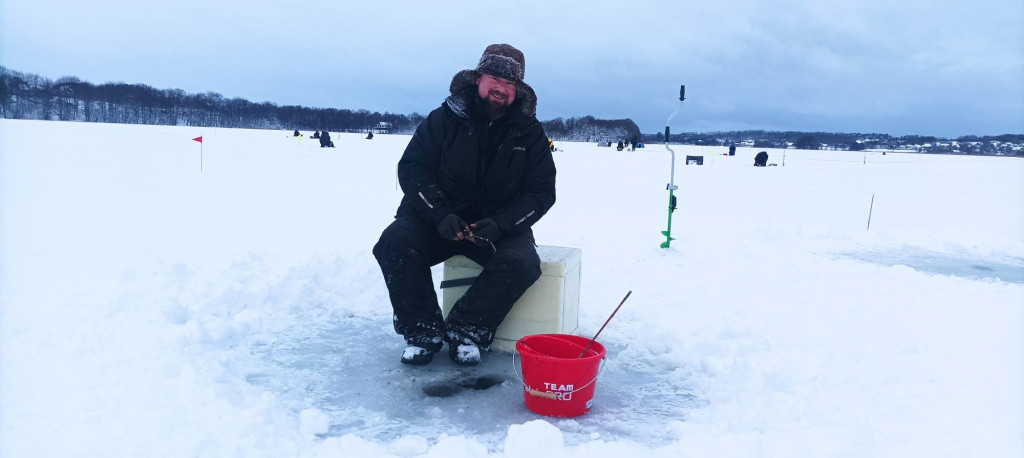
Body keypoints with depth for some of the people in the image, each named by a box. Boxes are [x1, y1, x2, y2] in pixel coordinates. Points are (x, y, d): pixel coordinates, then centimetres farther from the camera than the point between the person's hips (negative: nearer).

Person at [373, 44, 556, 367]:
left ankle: (465, 330, -10)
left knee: (523, 263, -29)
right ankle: (423, 331, -11)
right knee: (395, 242, -27)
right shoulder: (446, 118, -2)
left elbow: (542, 192, 0)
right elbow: (411, 168, -5)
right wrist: (440, 213, -22)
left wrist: (500, 224, -18)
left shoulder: (530, 132, 1)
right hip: (438, 218, 0)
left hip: (499, 225, 0)